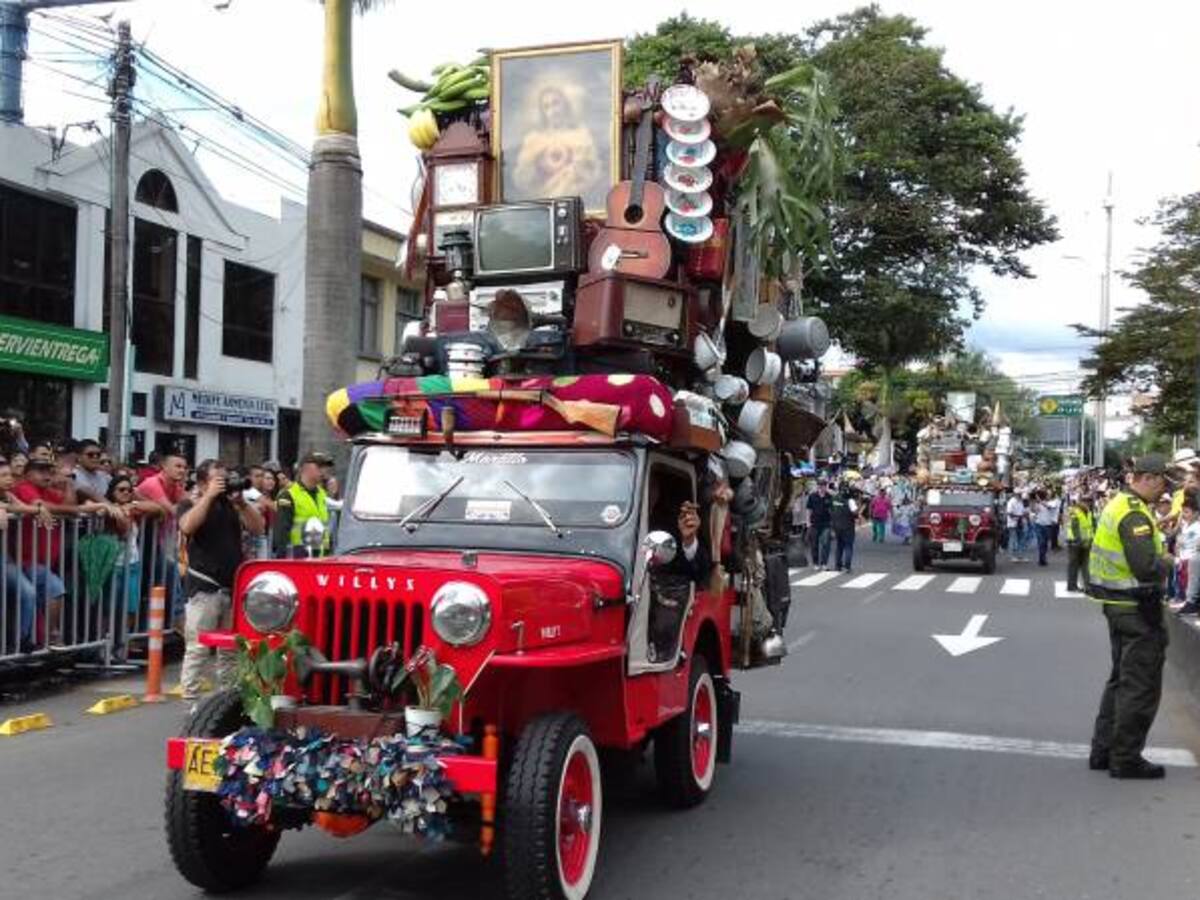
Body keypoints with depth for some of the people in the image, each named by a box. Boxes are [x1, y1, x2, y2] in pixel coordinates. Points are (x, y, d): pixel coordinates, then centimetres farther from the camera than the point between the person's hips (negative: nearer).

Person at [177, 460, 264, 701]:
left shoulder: (232, 505, 15)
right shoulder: (190, 505, 3)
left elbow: (258, 528, 5)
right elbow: (187, 526, -19)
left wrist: (241, 502, -7)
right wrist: (210, 495, -15)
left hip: (234, 586, 5)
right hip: (204, 588, -5)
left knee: (230, 649, 10)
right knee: (197, 648, -7)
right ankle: (190, 698, -5)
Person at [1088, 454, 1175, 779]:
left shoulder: (1118, 505, 12)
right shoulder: (1135, 514, -21)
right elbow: (1146, 567, -29)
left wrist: (1158, 555, 7)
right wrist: (1166, 561, -10)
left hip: (1118, 603, 10)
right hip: (1136, 607, -10)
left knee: (1122, 678, 19)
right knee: (1141, 685, 0)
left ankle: (1104, 749, 25)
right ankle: (1126, 758, 7)